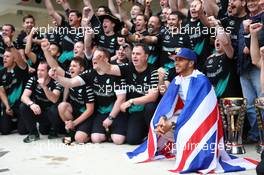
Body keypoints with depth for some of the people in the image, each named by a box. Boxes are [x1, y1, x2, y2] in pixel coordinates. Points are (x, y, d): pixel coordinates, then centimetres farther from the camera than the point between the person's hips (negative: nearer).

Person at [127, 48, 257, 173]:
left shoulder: (201, 81, -20)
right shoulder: (177, 80, 2)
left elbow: (192, 107, -27)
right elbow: (168, 101, -7)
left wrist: (172, 124, -29)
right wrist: (162, 118, -27)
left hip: (201, 118, -7)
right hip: (186, 115, 7)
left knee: (184, 130, -35)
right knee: (158, 124, -9)